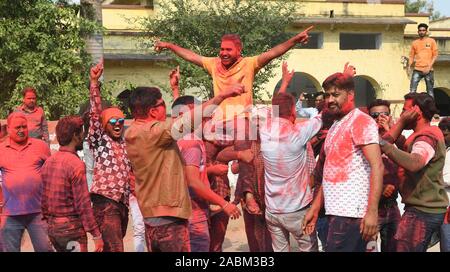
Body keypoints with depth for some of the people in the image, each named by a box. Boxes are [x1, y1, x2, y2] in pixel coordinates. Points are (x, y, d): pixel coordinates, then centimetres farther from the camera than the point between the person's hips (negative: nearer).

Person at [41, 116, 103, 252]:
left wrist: (48, 221, 19)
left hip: (52, 227, 8)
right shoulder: (75, 164, -16)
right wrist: (96, 235, -14)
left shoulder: (48, 161, 7)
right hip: (71, 227, -8)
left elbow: (42, 199, 11)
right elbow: (83, 204, -18)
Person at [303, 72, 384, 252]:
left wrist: (372, 211, -24)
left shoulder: (361, 121, -8)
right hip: (337, 211, 9)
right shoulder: (336, 126, 20)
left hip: (350, 213, -9)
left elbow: (377, 166, -17)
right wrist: (315, 208, 16)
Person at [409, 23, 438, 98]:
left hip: (429, 70, -2)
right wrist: (409, 66, -4)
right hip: (417, 70, 2)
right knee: (412, 91, -6)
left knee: (430, 91, 3)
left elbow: (435, 55, 1)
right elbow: (412, 56, 12)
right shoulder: (415, 43, 10)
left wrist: (429, 67, -10)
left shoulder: (431, 41, 4)